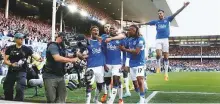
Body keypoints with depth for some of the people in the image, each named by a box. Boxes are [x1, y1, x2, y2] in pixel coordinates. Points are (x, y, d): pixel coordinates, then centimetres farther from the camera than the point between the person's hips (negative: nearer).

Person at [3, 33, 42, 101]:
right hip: (11, 72, 3)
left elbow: (33, 55, -11)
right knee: (7, 89, 12)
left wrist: (38, 59, -33)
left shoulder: (26, 49, -1)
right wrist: (11, 64, -19)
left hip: (21, 72, -3)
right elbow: (5, 60, 0)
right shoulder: (10, 48, 2)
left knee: (20, 88, -18)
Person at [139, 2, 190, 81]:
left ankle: (166, 72, 6)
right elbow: (147, 23, 25)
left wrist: (184, 6, -9)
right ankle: (158, 66, 6)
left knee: (166, 56, 0)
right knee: (158, 54, -18)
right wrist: (140, 24, 32)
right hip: (158, 40, 1)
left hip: (165, 39, -1)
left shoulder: (167, 19, 8)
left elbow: (176, 13, 0)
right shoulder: (156, 21, 14)